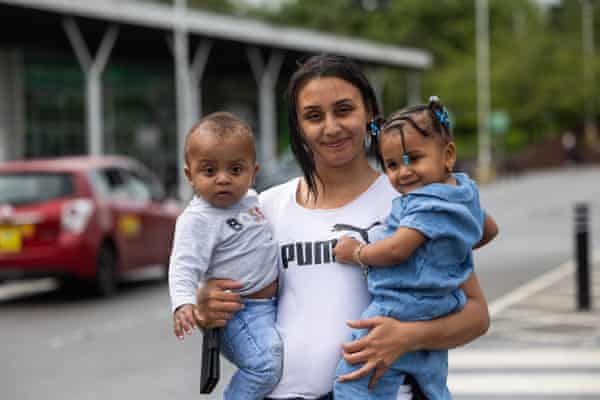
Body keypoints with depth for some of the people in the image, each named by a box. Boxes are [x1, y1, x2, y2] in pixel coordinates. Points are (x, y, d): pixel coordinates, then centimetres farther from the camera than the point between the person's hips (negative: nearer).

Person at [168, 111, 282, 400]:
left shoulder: (250, 199, 7)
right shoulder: (197, 219, -18)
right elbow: (185, 267, -25)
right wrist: (183, 304, -42)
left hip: (271, 304, 9)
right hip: (241, 311, -8)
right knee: (264, 364, -25)